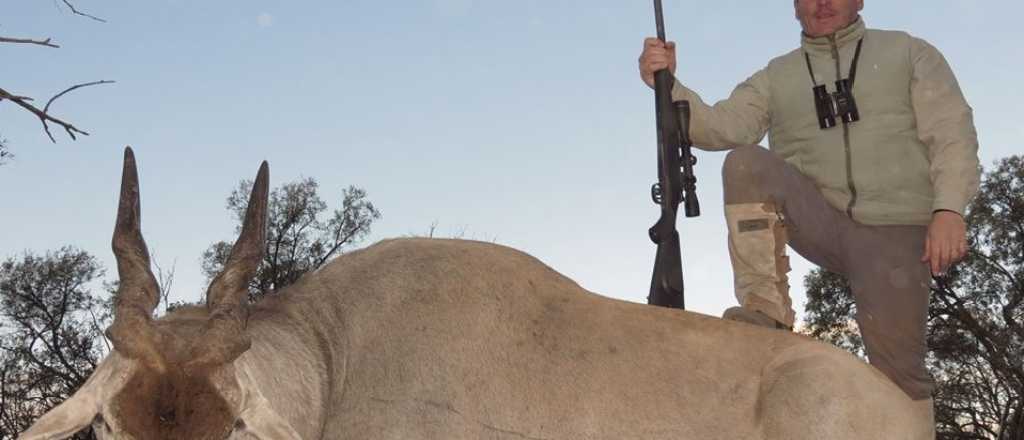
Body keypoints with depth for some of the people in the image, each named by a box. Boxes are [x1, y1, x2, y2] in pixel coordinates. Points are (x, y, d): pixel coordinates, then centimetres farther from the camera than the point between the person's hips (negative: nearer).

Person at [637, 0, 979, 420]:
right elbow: (722, 125, 1)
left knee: (898, 367, -8)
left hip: (892, 230, -1)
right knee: (746, 162, -24)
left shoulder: (908, 52, 12)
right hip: (817, 220, 2)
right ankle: (768, 315, -23)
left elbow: (952, 132, 2)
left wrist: (949, 209, -13)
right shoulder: (776, 77, 17)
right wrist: (669, 87, -17)